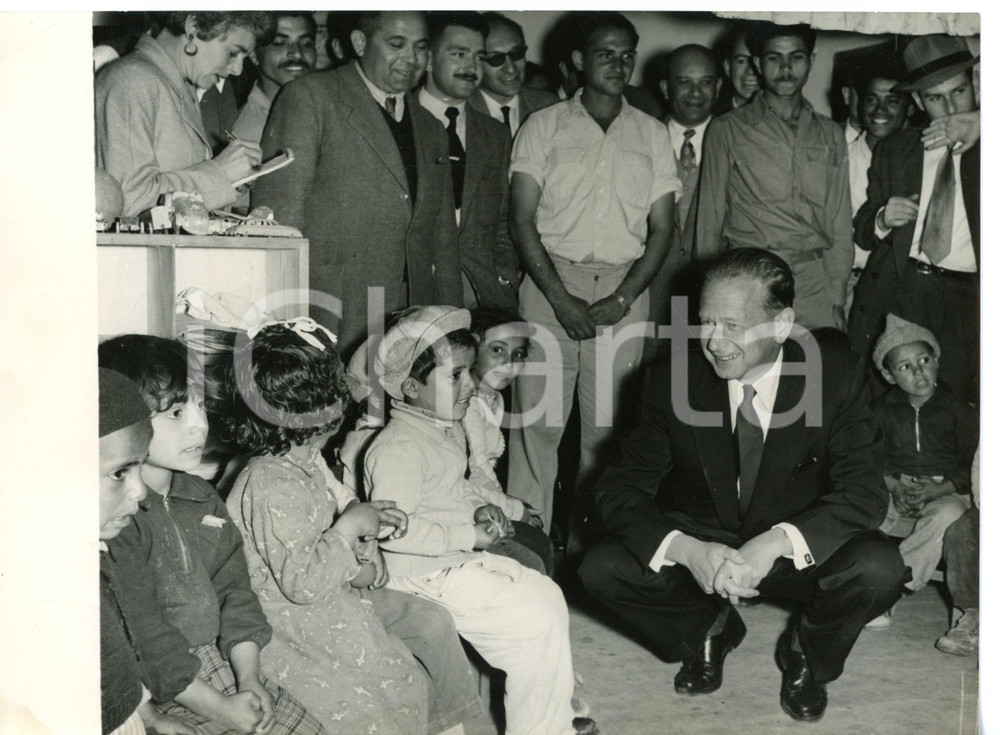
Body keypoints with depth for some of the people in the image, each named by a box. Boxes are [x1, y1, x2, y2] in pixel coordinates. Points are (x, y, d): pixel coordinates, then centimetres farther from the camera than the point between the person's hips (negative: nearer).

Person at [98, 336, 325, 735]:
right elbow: (143, 631, -21)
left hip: (223, 658, 7)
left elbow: (233, 588, 7)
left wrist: (249, 680, -5)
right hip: (156, 687, -7)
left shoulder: (200, 497, 8)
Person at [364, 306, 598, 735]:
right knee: (539, 620, -12)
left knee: (547, 596, 9)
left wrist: (478, 510, 3)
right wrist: (467, 536, -23)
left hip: (461, 556, 10)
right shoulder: (399, 449, -24)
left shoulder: (448, 430, 9)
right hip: (427, 574, -10)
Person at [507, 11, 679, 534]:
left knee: (607, 423, 0)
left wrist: (621, 300, -5)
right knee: (537, 418, -5)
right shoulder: (543, 127, 7)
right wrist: (561, 299, -10)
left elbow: (662, 229, 8)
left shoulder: (653, 135, 12)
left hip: (624, 290, 2)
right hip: (551, 280, -1)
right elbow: (522, 220, 0)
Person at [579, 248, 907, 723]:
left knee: (879, 569, -30)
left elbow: (864, 492, -19)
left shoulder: (832, 372, -17)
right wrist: (684, 550, -33)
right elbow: (619, 488, -13)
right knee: (602, 570, -23)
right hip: (698, 545, 1)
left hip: (797, 553, -1)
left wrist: (778, 543, -37)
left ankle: (807, 652, 6)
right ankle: (709, 630, 10)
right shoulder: (673, 378, -15)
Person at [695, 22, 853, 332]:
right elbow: (709, 221, 6)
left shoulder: (830, 135, 16)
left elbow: (840, 224, 14)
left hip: (816, 284, 2)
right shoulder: (727, 130, 7)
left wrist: (838, 300, 5)